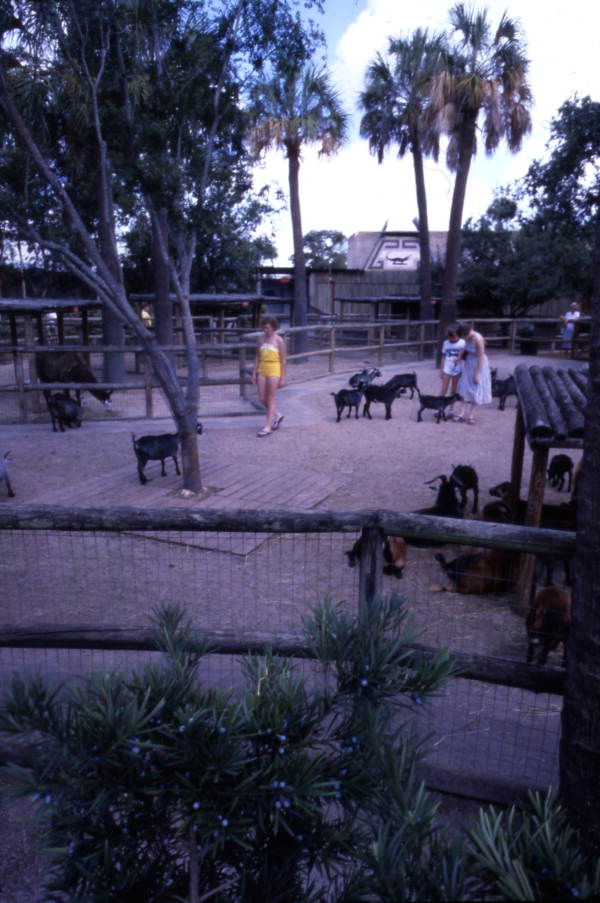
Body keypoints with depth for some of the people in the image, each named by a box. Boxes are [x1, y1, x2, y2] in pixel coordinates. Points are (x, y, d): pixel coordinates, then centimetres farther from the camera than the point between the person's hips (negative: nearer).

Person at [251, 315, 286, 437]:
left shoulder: (279, 340, -4)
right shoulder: (260, 338, 9)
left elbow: (283, 360, -2)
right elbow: (257, 357, 13)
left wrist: (282, 378, -4)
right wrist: (254, 373, 8)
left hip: (274, 370, -5)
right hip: (262, 369, 5)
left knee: (271, 399, -2)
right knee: (262, 399, 6)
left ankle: (267, 427, 2)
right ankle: (277, 415, 30)